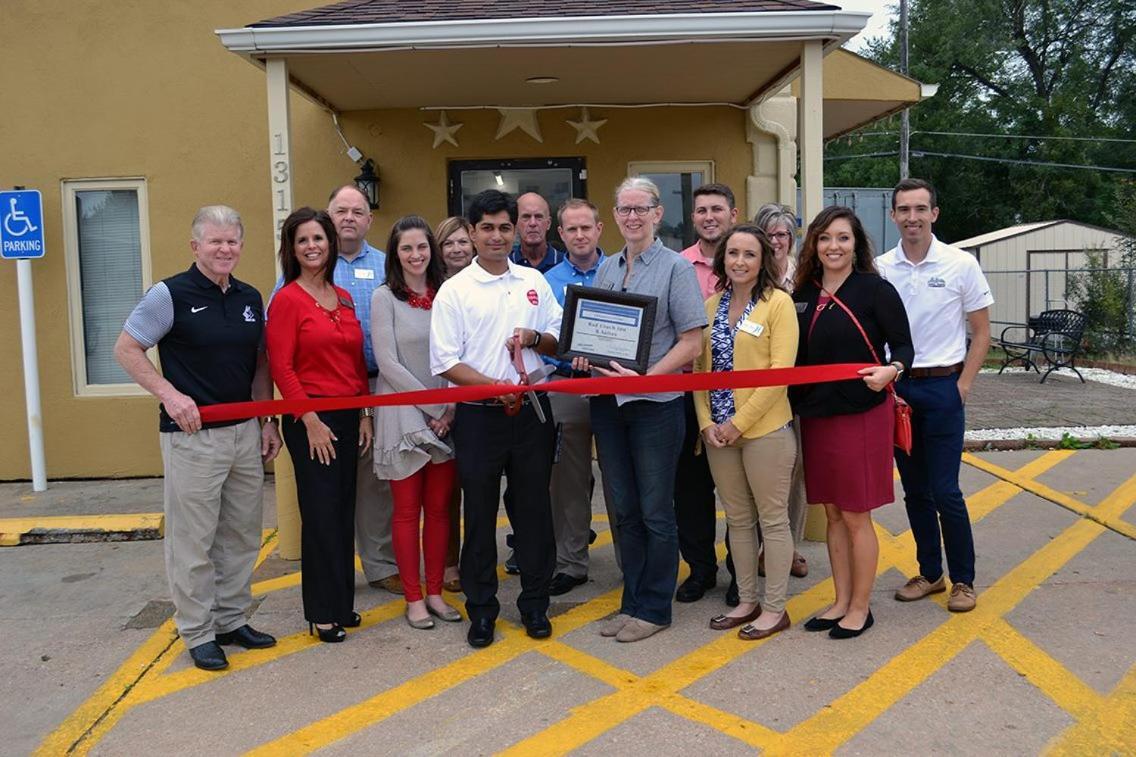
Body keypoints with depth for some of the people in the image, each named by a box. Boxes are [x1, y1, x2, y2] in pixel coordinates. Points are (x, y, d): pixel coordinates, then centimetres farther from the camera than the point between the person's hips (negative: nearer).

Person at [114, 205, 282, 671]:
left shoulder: (250, 299, 9)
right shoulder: (170, 295, -8)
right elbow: (126, 349, -6)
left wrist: (268, 421, 9)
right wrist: (170, 395, -16)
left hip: (245, 431, 6)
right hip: (192, 435, -6)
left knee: (241, 535, 13)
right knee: (193, 540, 2)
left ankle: (232, 620, 28)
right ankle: (197, 633, 16)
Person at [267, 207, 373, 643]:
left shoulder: (344, 298, 12)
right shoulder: (287, 299, -7)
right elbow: (281, 367, -11)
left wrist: (364, 415, 9)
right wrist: (310, 420, -14)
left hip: (348, 417, 6)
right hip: (310, 419, -6)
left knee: (344, 512, 12)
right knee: (321, 513, -1)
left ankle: (342, 603, 25)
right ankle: (322, 612, 12)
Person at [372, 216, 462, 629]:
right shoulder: (384, 297, -2)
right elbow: (388, 363, -9)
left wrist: (452, 408, -6)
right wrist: (432, 407, -12)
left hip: (447, 416, 3)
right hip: (403, 415, -3)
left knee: (439, 508, 8)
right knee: (408, 510, 3)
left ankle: (434, 592, 19)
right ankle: (413, 598, 14)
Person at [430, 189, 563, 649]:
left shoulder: (534, 282, 9)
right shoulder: (454, 291, -1)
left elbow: (560, 342, 13)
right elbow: (446, 363, -7)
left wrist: (534, 338, -8)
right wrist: (495, 386, -19)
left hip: (532, 411, 3)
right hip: (479, 416, -2)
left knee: (533, 507, 9)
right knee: (479, 512, 7)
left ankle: (535, 603, 24)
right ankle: (481, 609, 21)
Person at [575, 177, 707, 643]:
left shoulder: (676, 268, -5)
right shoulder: (606, 268, 12)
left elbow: (692, 343, -10)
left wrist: (644, 378, -19)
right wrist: (584, 354, -2)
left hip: (655, 405, -5)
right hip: (608, 403, 6)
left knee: (656, 512, 3)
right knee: (624, 510, 13)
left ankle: (654, 608, 17)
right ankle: (632, 601, 25)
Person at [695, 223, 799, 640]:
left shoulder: (778, 303, -7)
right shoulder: (711, 305, 9)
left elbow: (780, 371, -13)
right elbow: (700, 367, 10)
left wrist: (739, 422, -15)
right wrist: (707, 422, -2)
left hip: (766, 429, -5)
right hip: (718, 431, 5)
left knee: (772, 519, 6)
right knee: (738, 519, 14)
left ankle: (775, 608, 18)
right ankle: (746, 601, 28)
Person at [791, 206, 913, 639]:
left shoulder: (875, 289, -7)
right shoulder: (803, 295, 8)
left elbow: (904, 346, -8)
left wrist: (891, 370, -28)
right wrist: (794, 403, 1)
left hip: (862, 415, -5)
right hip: (815, 415, 5)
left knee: (856, 515, 2)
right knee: (832, 513, 13)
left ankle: (860, 608, 17)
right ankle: (841, 602, 25)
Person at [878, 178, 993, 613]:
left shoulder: (961, 264, -4)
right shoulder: (880, 268, 2)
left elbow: (981, 333, 0)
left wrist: (963, 386, -7)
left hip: (942, 386, -3)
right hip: (895, 387, 3)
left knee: (945, 491, -3)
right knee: (914, 489, 11)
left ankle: (963, 580, 14)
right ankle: (929, 573, 25)